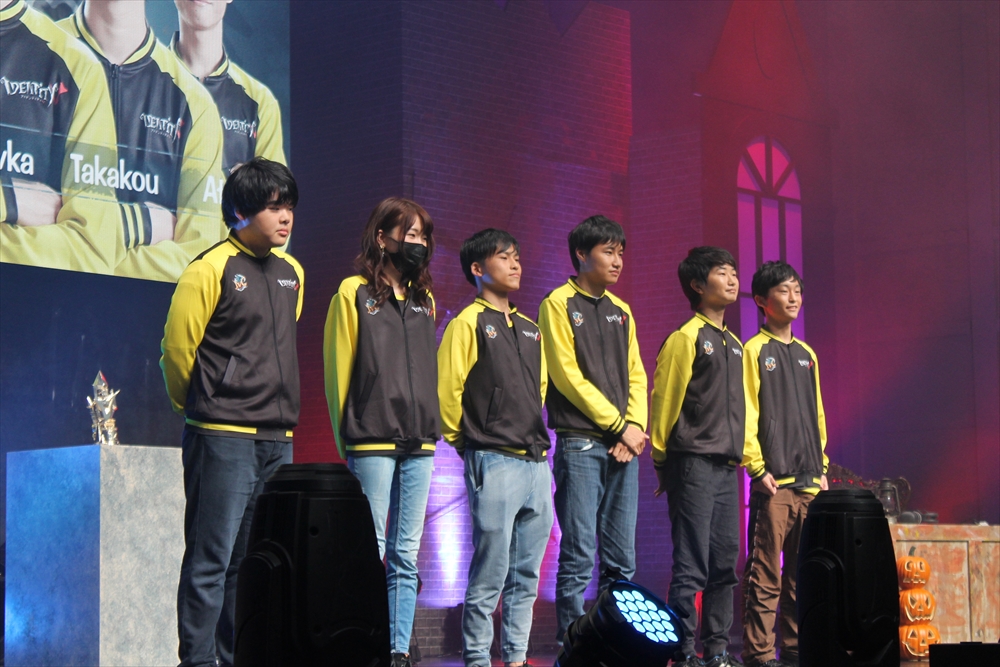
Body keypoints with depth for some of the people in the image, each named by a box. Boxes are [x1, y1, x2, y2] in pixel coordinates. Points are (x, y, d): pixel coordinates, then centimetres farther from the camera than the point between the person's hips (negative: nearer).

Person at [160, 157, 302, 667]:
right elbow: (177, 349, -4)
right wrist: (201, 410, 7)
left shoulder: (291, 272, 14)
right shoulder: (211, 270, -8)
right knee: (212, 558, -7)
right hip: (223, 439, -7)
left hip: (277, 439, 7)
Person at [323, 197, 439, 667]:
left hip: (419, 444, 5)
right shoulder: (355, 293, 0)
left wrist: (431, 427, 12)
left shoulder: (425, 301, 16)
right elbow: (338, 368, -1)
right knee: (371, 554, -6)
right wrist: (345, 437, -2)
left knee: (406, 556, 5)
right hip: (372, 443, -5)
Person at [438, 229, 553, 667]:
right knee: (489, 575, -6)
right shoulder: (468, 324, -3)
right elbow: (447, 391, -7)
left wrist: (535, 436, 16)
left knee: (526, 576, 9)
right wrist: (467, 442, 0)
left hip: (537, 462, 7)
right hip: (494, 463, -7)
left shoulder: (530, 330, 18)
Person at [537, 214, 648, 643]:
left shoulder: (621, 311, 18)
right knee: (579, 555, -8)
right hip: (580, 443, -6)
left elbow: (635, 376, 15)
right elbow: (568, 376, -8)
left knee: (622, 559, 5)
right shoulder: (558, 304, -1)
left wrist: (636, 425, -3)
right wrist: (619, 425, -9)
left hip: (623, 446, 6)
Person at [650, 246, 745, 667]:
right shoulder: (686, 339, -6)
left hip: (727, 468, 8)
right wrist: (662, 464, -3)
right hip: (694, 465, -8)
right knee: (691, 566, -8)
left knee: (725, 564, 8)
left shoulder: (735, 345, 18)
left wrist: (741, 454, 17)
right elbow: (664, 402, -5)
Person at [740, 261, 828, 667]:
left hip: (809, 482, 6)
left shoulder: (806, 355, 17)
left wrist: (822, 469, 13)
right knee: (766, 573, -7)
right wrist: (758, 469, -13)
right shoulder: (754, 351, -1)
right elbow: (746, 415, -6)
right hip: (775, 483, -6)